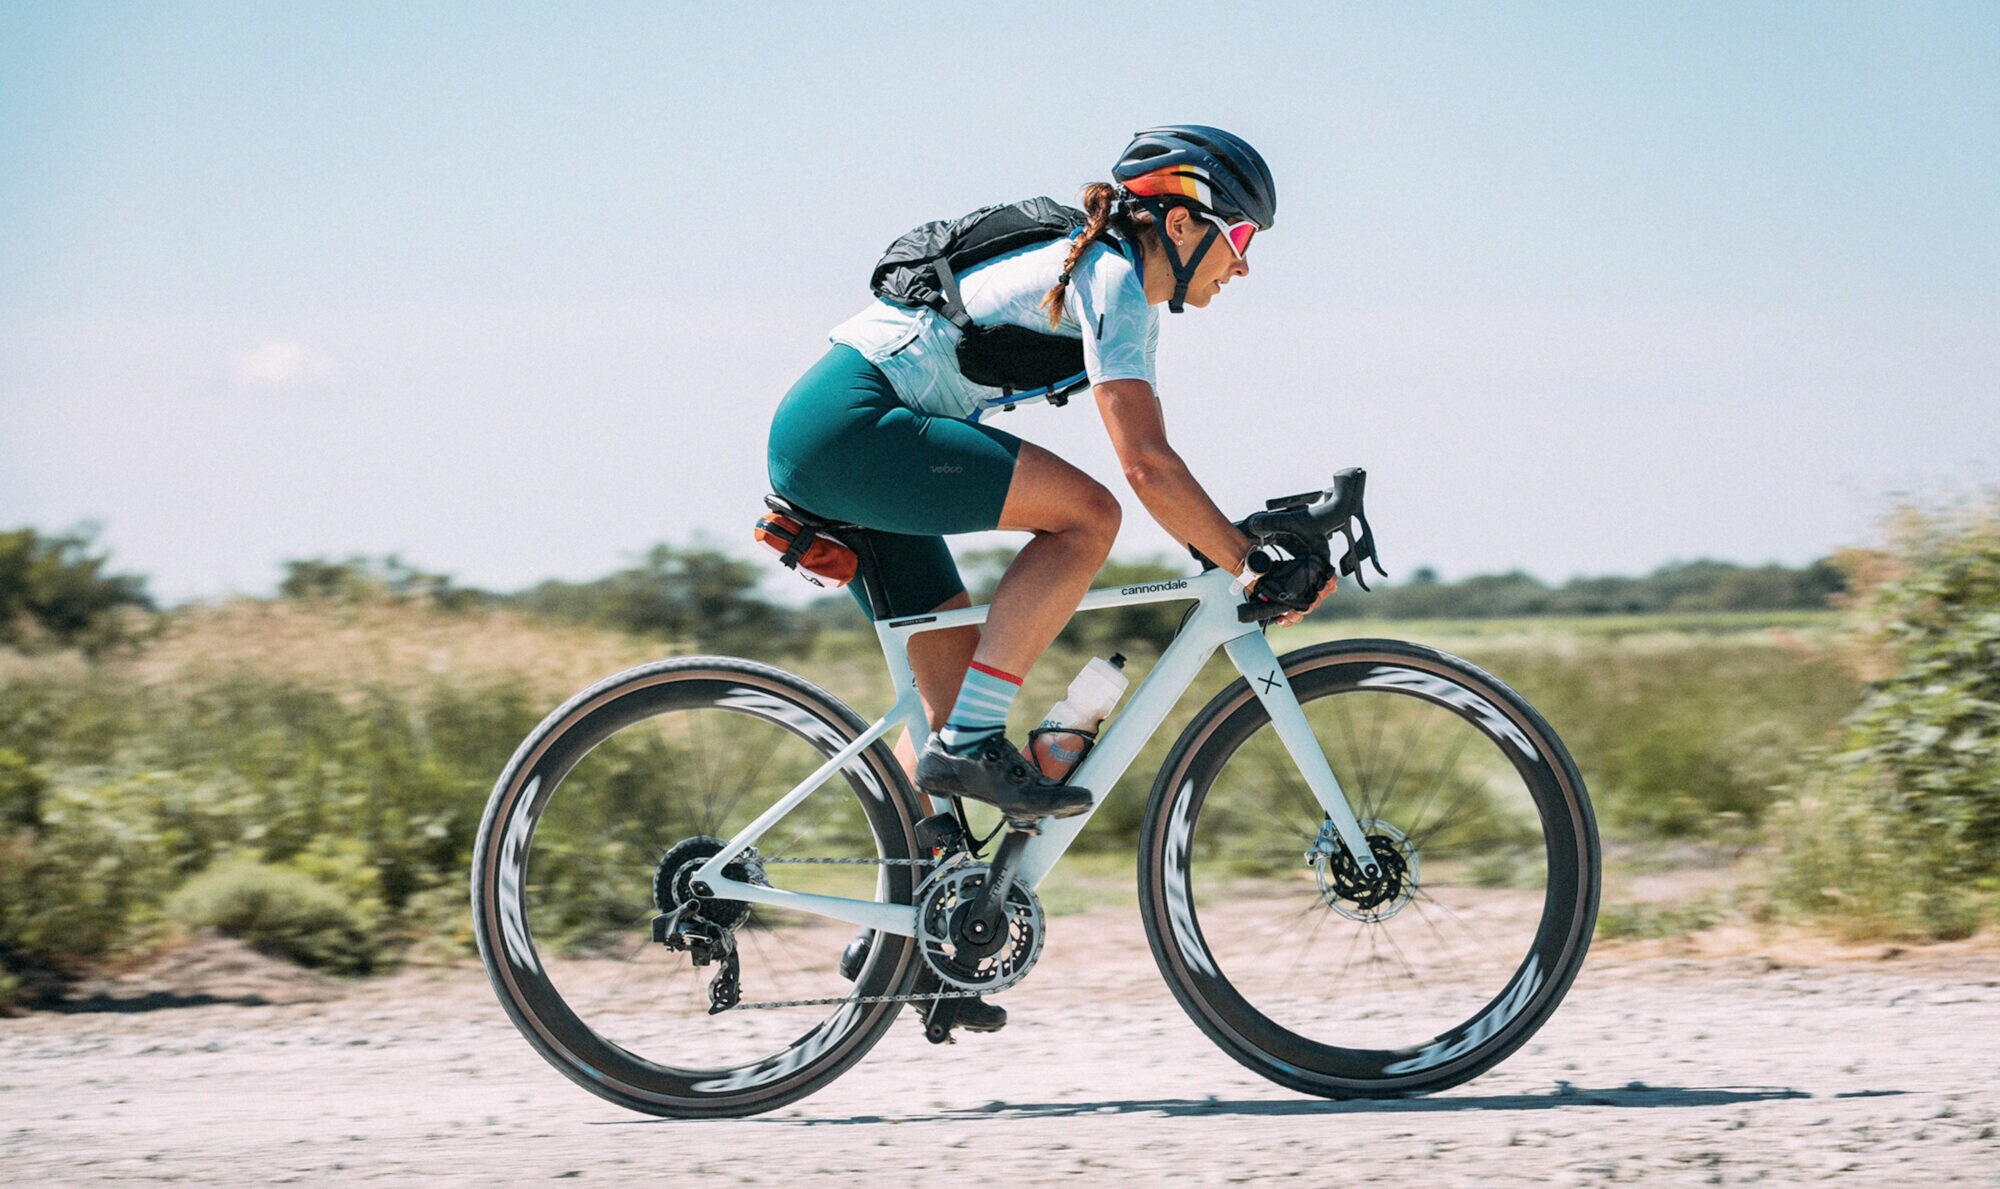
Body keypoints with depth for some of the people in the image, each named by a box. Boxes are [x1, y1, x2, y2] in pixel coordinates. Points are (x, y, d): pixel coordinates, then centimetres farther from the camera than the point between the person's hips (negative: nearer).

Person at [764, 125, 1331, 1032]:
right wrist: (1249, 565, -16)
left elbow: (1152, 461, 21)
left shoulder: (1127, 293, 19)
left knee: (959, 681, 11)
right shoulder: (1110, 280, -12)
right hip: (851, 423, -11)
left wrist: (1242, 550, 13)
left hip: (825, 443, 11)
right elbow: (1146, 467, -20)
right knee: (1085, 514, -19)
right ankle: (970, 745, -14)